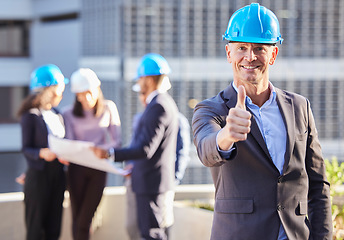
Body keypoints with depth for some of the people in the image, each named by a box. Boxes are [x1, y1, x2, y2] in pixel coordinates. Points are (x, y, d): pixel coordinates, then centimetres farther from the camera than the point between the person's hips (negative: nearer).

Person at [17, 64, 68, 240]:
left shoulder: (56, 115, 13)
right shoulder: (30, 116, -8)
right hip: (38, 175, -7)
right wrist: (42, 153, -29)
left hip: (57, 174, 7)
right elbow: (26, 149, -11)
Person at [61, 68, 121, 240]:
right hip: (77, 168, 0)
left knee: (84, 222, -7)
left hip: (99, 169, 0)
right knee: (77, 221, -1)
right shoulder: (69, 114, 2)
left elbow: (116, 141, -1)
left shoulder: (108, 108, 2)